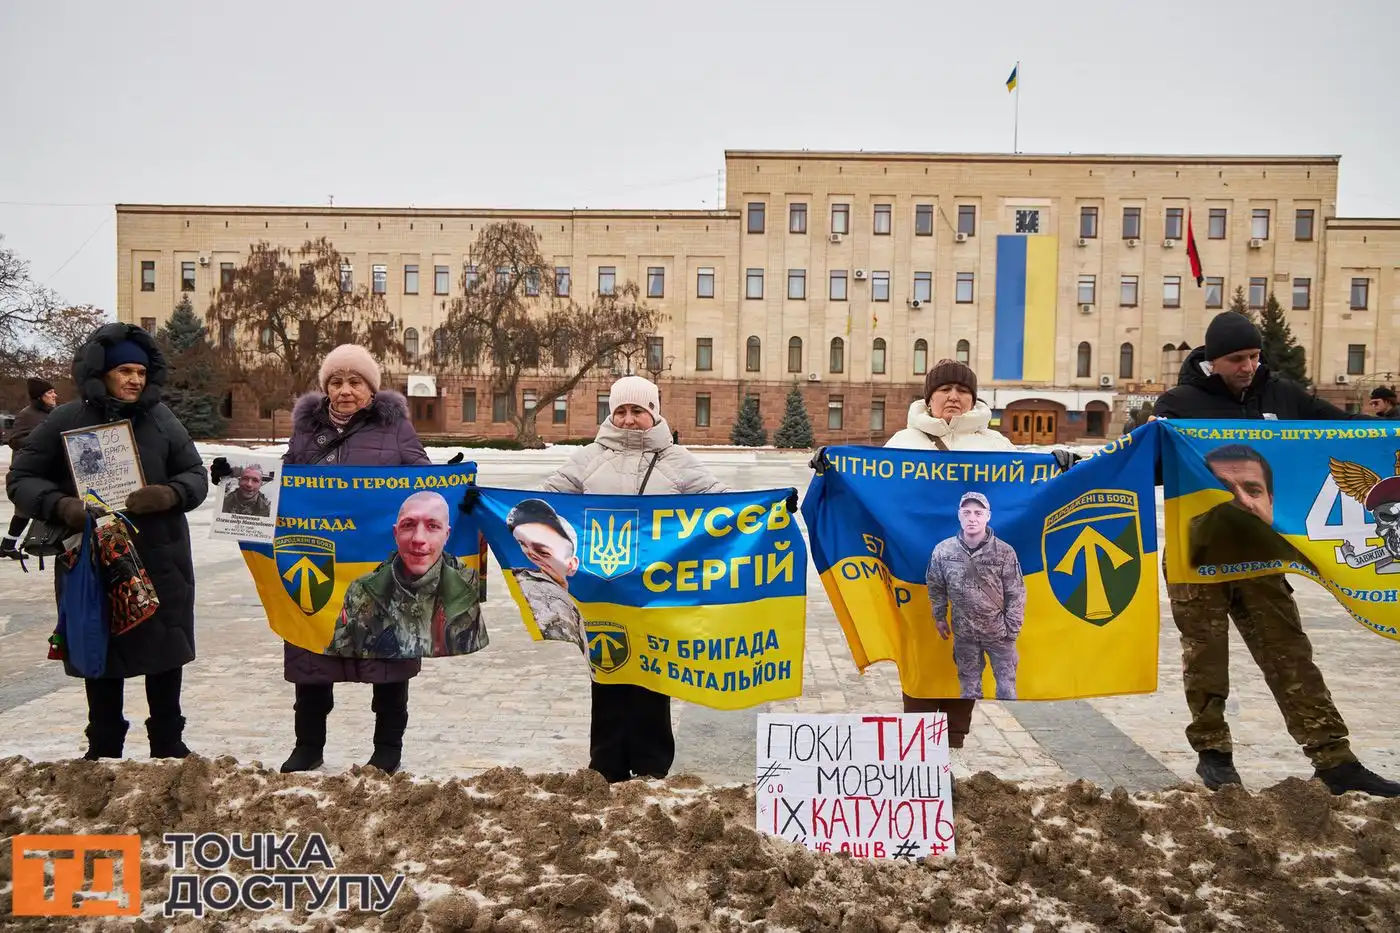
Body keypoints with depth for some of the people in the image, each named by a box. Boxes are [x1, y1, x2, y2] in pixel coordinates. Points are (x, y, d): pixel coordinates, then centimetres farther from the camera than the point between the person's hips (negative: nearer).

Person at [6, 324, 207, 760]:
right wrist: (61, 506, -18)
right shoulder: (66, 420, -4)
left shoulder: (161, 419, 0)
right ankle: (104, 748, 28)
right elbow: (22, 479, 1)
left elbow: (196, 476, 5)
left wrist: (170, 494, -17)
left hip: (161, 562, 1)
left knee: (164, 649, 10)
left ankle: (168, 743, 27)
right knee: (101, 656, 11)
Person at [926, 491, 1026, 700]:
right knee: (969, 684, 16)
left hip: (998, 631, -1)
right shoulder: (943, 551, -11)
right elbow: (936, 588, 5)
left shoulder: (1004, 552, -15)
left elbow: (1016, 594, -8)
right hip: (964, 632, 2)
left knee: (1006, 684, 8)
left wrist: (1012, 629, -7)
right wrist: (939, 618, 10)